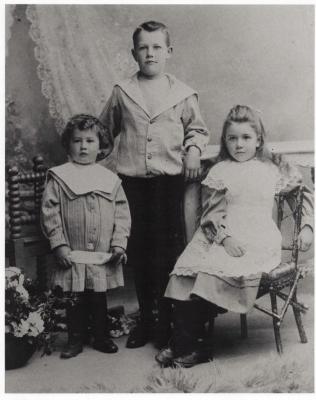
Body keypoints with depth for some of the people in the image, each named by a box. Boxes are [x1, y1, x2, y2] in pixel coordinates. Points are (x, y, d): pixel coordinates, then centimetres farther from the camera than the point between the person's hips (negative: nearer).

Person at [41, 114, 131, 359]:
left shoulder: (110, 179, 5)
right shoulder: (59, 178, -2)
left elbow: (122, 213, 4)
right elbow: (49, 214, -4)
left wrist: (119, 244, -4)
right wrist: (59, 245, -9)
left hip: (104, 257, 2)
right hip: (73, 256, -2)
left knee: (99, 299, 15)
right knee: (75, 301, 8)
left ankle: (102, 338, 31)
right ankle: (75, 341, 25)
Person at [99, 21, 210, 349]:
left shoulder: (182, 94, 4)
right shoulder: (122, 92, 7)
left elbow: (196, 128, 13)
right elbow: (104, 129, 17)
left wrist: (193, 150, -5)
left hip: (170, 178, -1)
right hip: (132, 179, 2)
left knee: (168, 247, 1)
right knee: (139, 250, 8)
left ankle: (165, 319, 15)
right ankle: (145, 318, 22)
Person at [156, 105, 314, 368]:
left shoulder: (274, 168, 16)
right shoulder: (219, 171, 13)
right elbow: (211, 213, 4)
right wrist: (225, 238, -13)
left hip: (259, 239, -2)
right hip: (221, 238, 2)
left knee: (216, 271, -28)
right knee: (188, 270, -25)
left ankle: (186, 345, -12)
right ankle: (183, 344, -15)